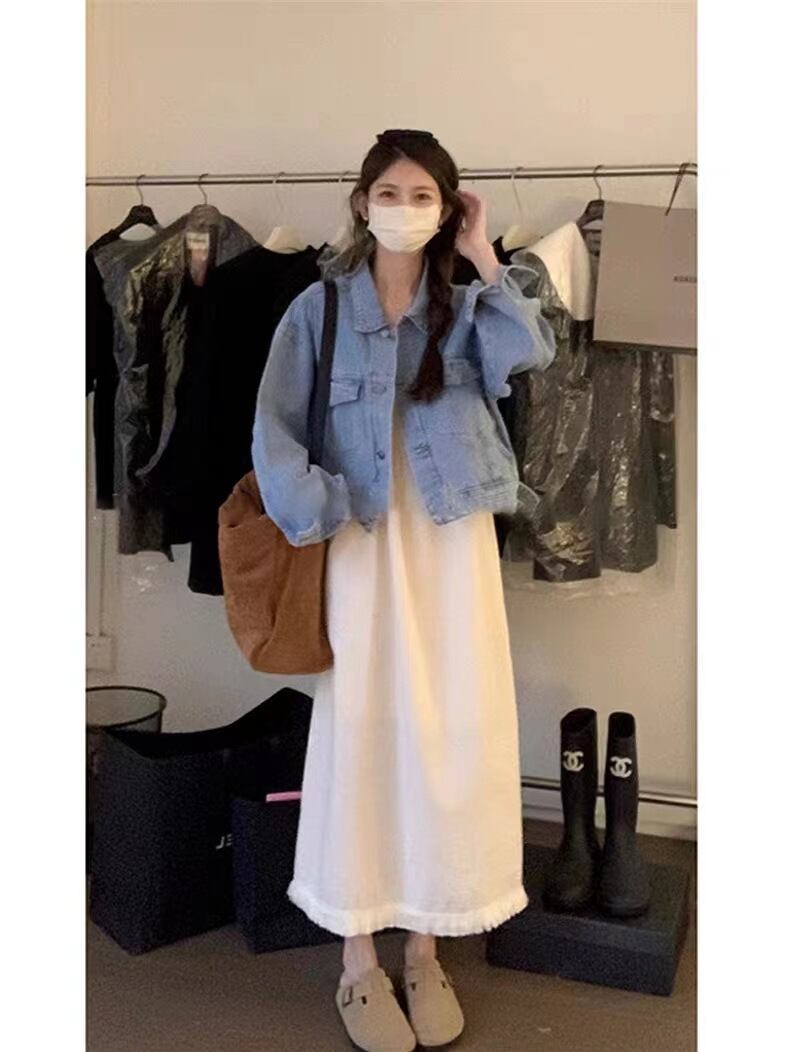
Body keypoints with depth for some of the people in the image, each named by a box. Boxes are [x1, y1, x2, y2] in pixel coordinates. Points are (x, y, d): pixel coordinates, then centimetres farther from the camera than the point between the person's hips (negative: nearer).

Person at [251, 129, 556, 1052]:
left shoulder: (465, 309, 7)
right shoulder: (320, 307, 3)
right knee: (360, 732, 2)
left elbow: (532, 352, -14)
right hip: (359, 544, -2)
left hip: (451, 544, 2)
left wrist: (485, 259, -6)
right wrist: (313, 518, -15)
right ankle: (359, 960, 17)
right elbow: (274, 424, -2)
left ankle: (425, 949, 22)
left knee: (452, 735, 4)